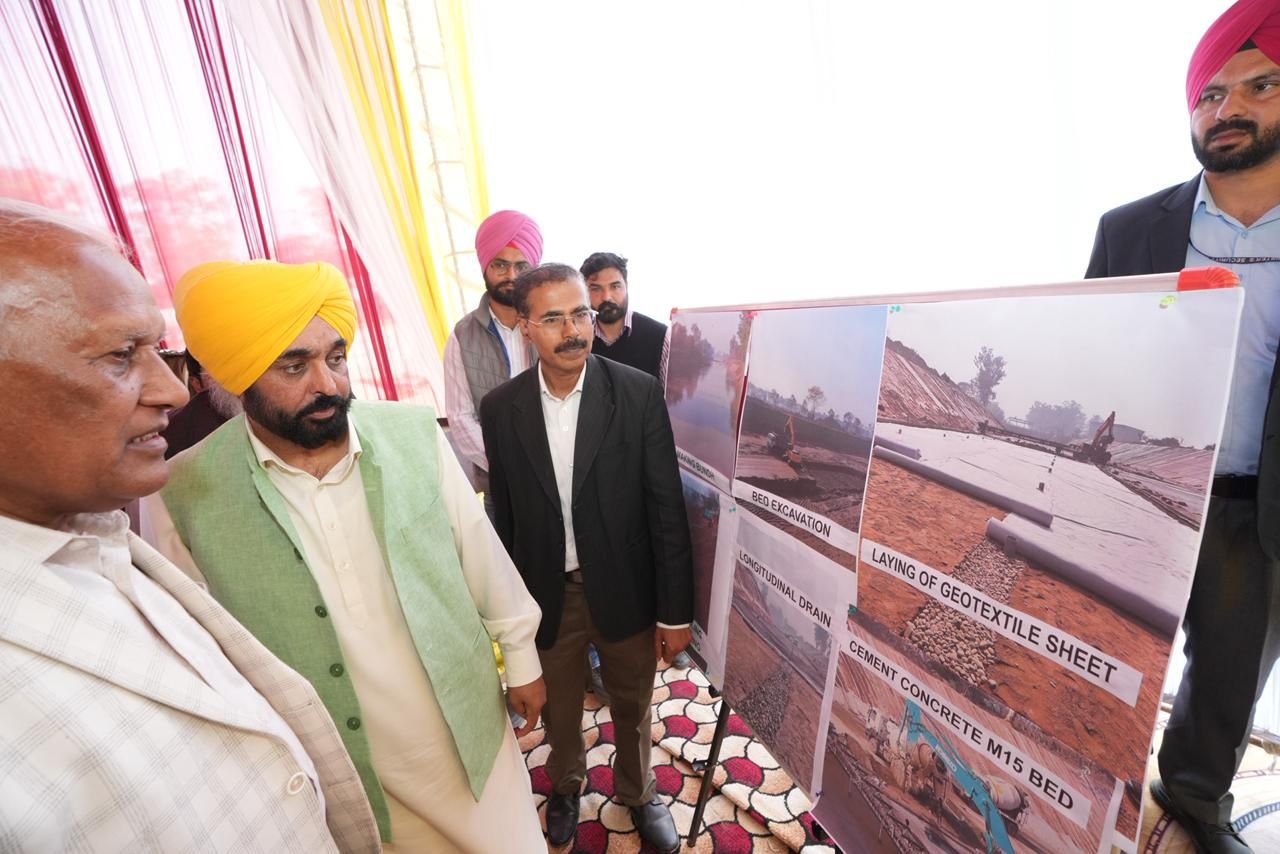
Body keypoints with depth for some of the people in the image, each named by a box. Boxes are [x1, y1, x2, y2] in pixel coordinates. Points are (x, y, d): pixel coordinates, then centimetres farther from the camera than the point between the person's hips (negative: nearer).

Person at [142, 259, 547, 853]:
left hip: (472, 727, 1)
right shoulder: (181, 497, -15)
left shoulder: (414, 433, -14)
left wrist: (521, 655, 4)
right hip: (337, 776, 0)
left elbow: (483, 556, -5)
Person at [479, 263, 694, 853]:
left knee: (632, 708, 23)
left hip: (624, 589, -1)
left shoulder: (639, 393, -15)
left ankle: (637, 791, 55)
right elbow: (504, 514, 0)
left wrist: (675, 610, -9)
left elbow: (666, 507, -12)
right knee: (558, 709, 26)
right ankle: (566, 783, 58)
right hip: (546, 593, 2)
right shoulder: (500, 408, -8)